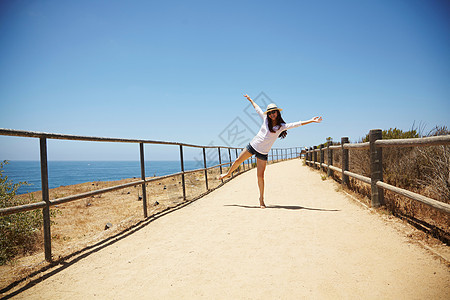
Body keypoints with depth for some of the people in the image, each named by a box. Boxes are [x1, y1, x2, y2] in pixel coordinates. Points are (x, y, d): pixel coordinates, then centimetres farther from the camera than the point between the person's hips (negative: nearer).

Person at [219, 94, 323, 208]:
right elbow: (257, 108, 15)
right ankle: (228, 173, 46)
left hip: (263, 153, -2)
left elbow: (298, 124, -11)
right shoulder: (265, 119, 1)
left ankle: (261, 199, 11)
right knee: (238, 161, 14)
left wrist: (311, 121, -18)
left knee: (260, 176, -5)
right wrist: (250, 99, 26)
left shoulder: (282, 126, -6)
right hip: (253, 146, 3)